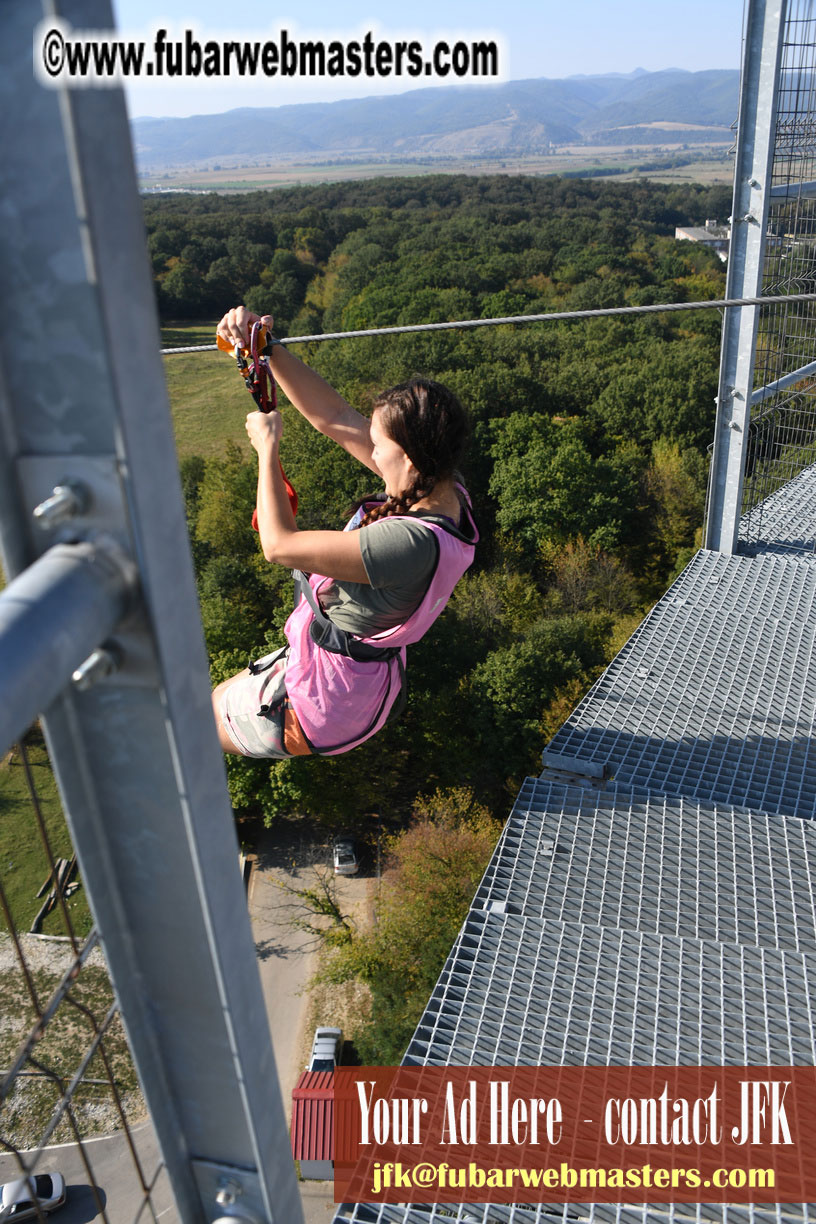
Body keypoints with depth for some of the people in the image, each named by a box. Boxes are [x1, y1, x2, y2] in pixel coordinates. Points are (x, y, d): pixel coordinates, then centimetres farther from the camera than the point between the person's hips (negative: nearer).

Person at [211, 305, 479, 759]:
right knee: (221, 697, 32)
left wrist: (267, 445, -16)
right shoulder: (444, 489, -11)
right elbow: (334, 416, -5)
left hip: (323, 702, -9)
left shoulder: (415, 542, -39)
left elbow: (280, 544, -30)